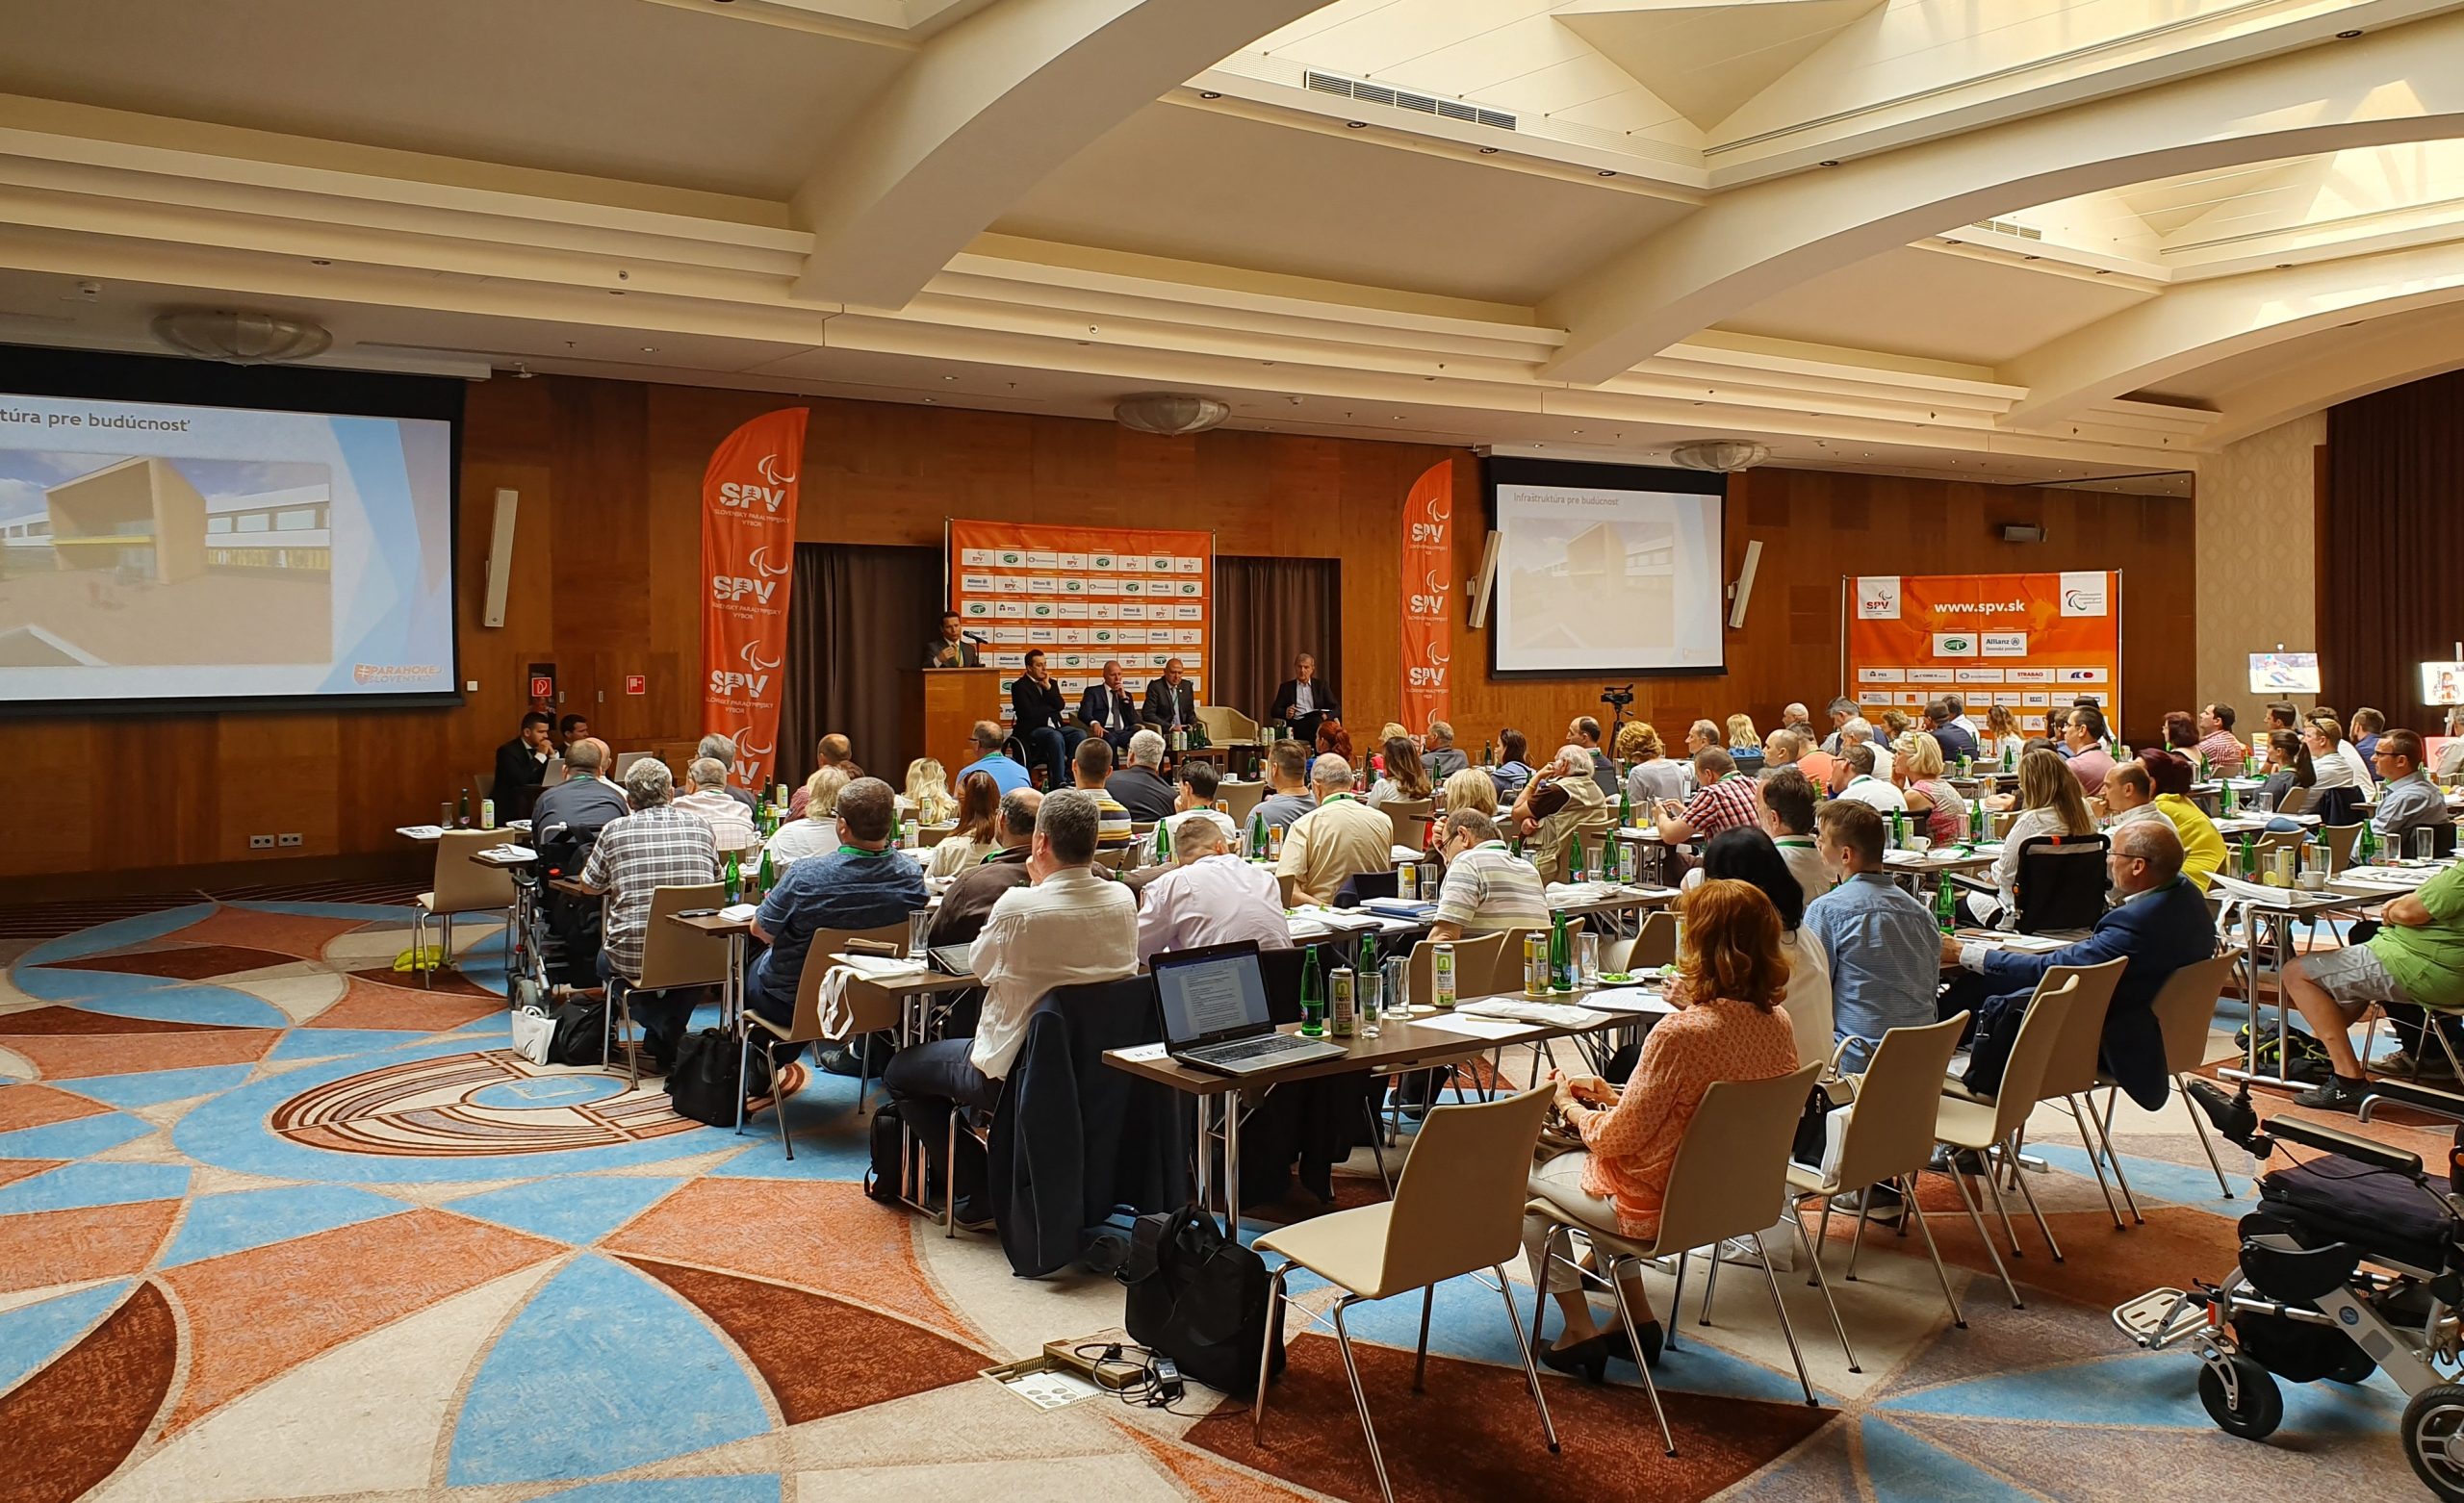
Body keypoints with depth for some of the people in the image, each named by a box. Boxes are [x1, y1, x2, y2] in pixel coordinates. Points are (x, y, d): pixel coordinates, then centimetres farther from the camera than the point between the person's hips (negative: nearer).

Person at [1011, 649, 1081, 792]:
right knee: (1055, 737, -37)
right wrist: (1050, 708, 2)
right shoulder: (1019, 686, 0)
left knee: (1080, 734, -24)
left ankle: (1071, 776, -25)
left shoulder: (1051, 683, 19)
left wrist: (1048, 687, -3)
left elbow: (1060, 706, 4)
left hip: (1056, 727, 6)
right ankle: (1059, 783, -38)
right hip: (1033, 730, -6)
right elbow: (1029, 713, -11)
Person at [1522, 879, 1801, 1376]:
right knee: (1575, 1159, 32)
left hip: (1657, 1205, -8)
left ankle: (1580, 1330, 22)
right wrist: (1615, 1097, 7)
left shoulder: (1680, 1033, -31)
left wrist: (1570, 1106, -1)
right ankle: (1639, 1321, 32)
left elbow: (1618, 1137, -21)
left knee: (1526, 1176, 19)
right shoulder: (1778, 1023, -6)